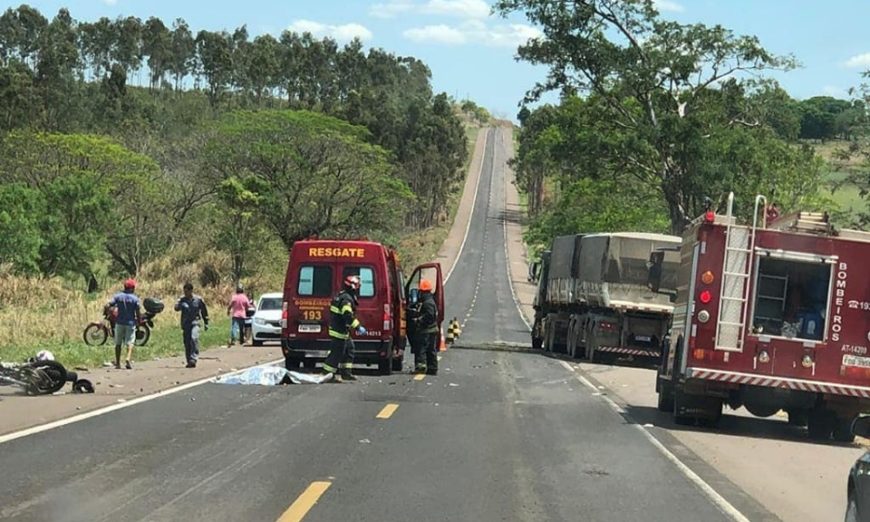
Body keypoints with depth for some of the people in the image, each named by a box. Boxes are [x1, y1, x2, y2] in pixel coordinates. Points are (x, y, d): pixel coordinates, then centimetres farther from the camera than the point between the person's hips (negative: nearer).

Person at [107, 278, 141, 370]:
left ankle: (117, 363, 12)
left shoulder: (118, 296, 0)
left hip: (119, 322, 2)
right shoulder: (135, 298, -6)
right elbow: (138, 312, -8)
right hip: (130, 322, -2)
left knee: (118, 343, 11)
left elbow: (108, 306, -7)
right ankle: (128, 359, -20)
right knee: (130, 342, 1)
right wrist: (139, 320, 8)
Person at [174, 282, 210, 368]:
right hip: (185, 324, 3)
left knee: (194, 338, -24)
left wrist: (206, 323, 14)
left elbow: (204, 311, 11)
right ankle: (189, 361, 14)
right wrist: (181, 305, -36)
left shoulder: (198, 299, -1)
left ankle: (193, 359, -25)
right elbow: (176, 308, -13)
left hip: (195, 322, -3)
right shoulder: (182, 299, 2)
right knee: (187, 343, 4)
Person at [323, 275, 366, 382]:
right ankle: (326, 373, 0)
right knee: (337, 353, -6)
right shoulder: (346, 299, -21)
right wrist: (358, 327, -29)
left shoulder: (341, 295, 13)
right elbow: (348, 316, -31)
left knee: (349, 350, 16)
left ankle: (346, 373, 21)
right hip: (339, 332, -11)